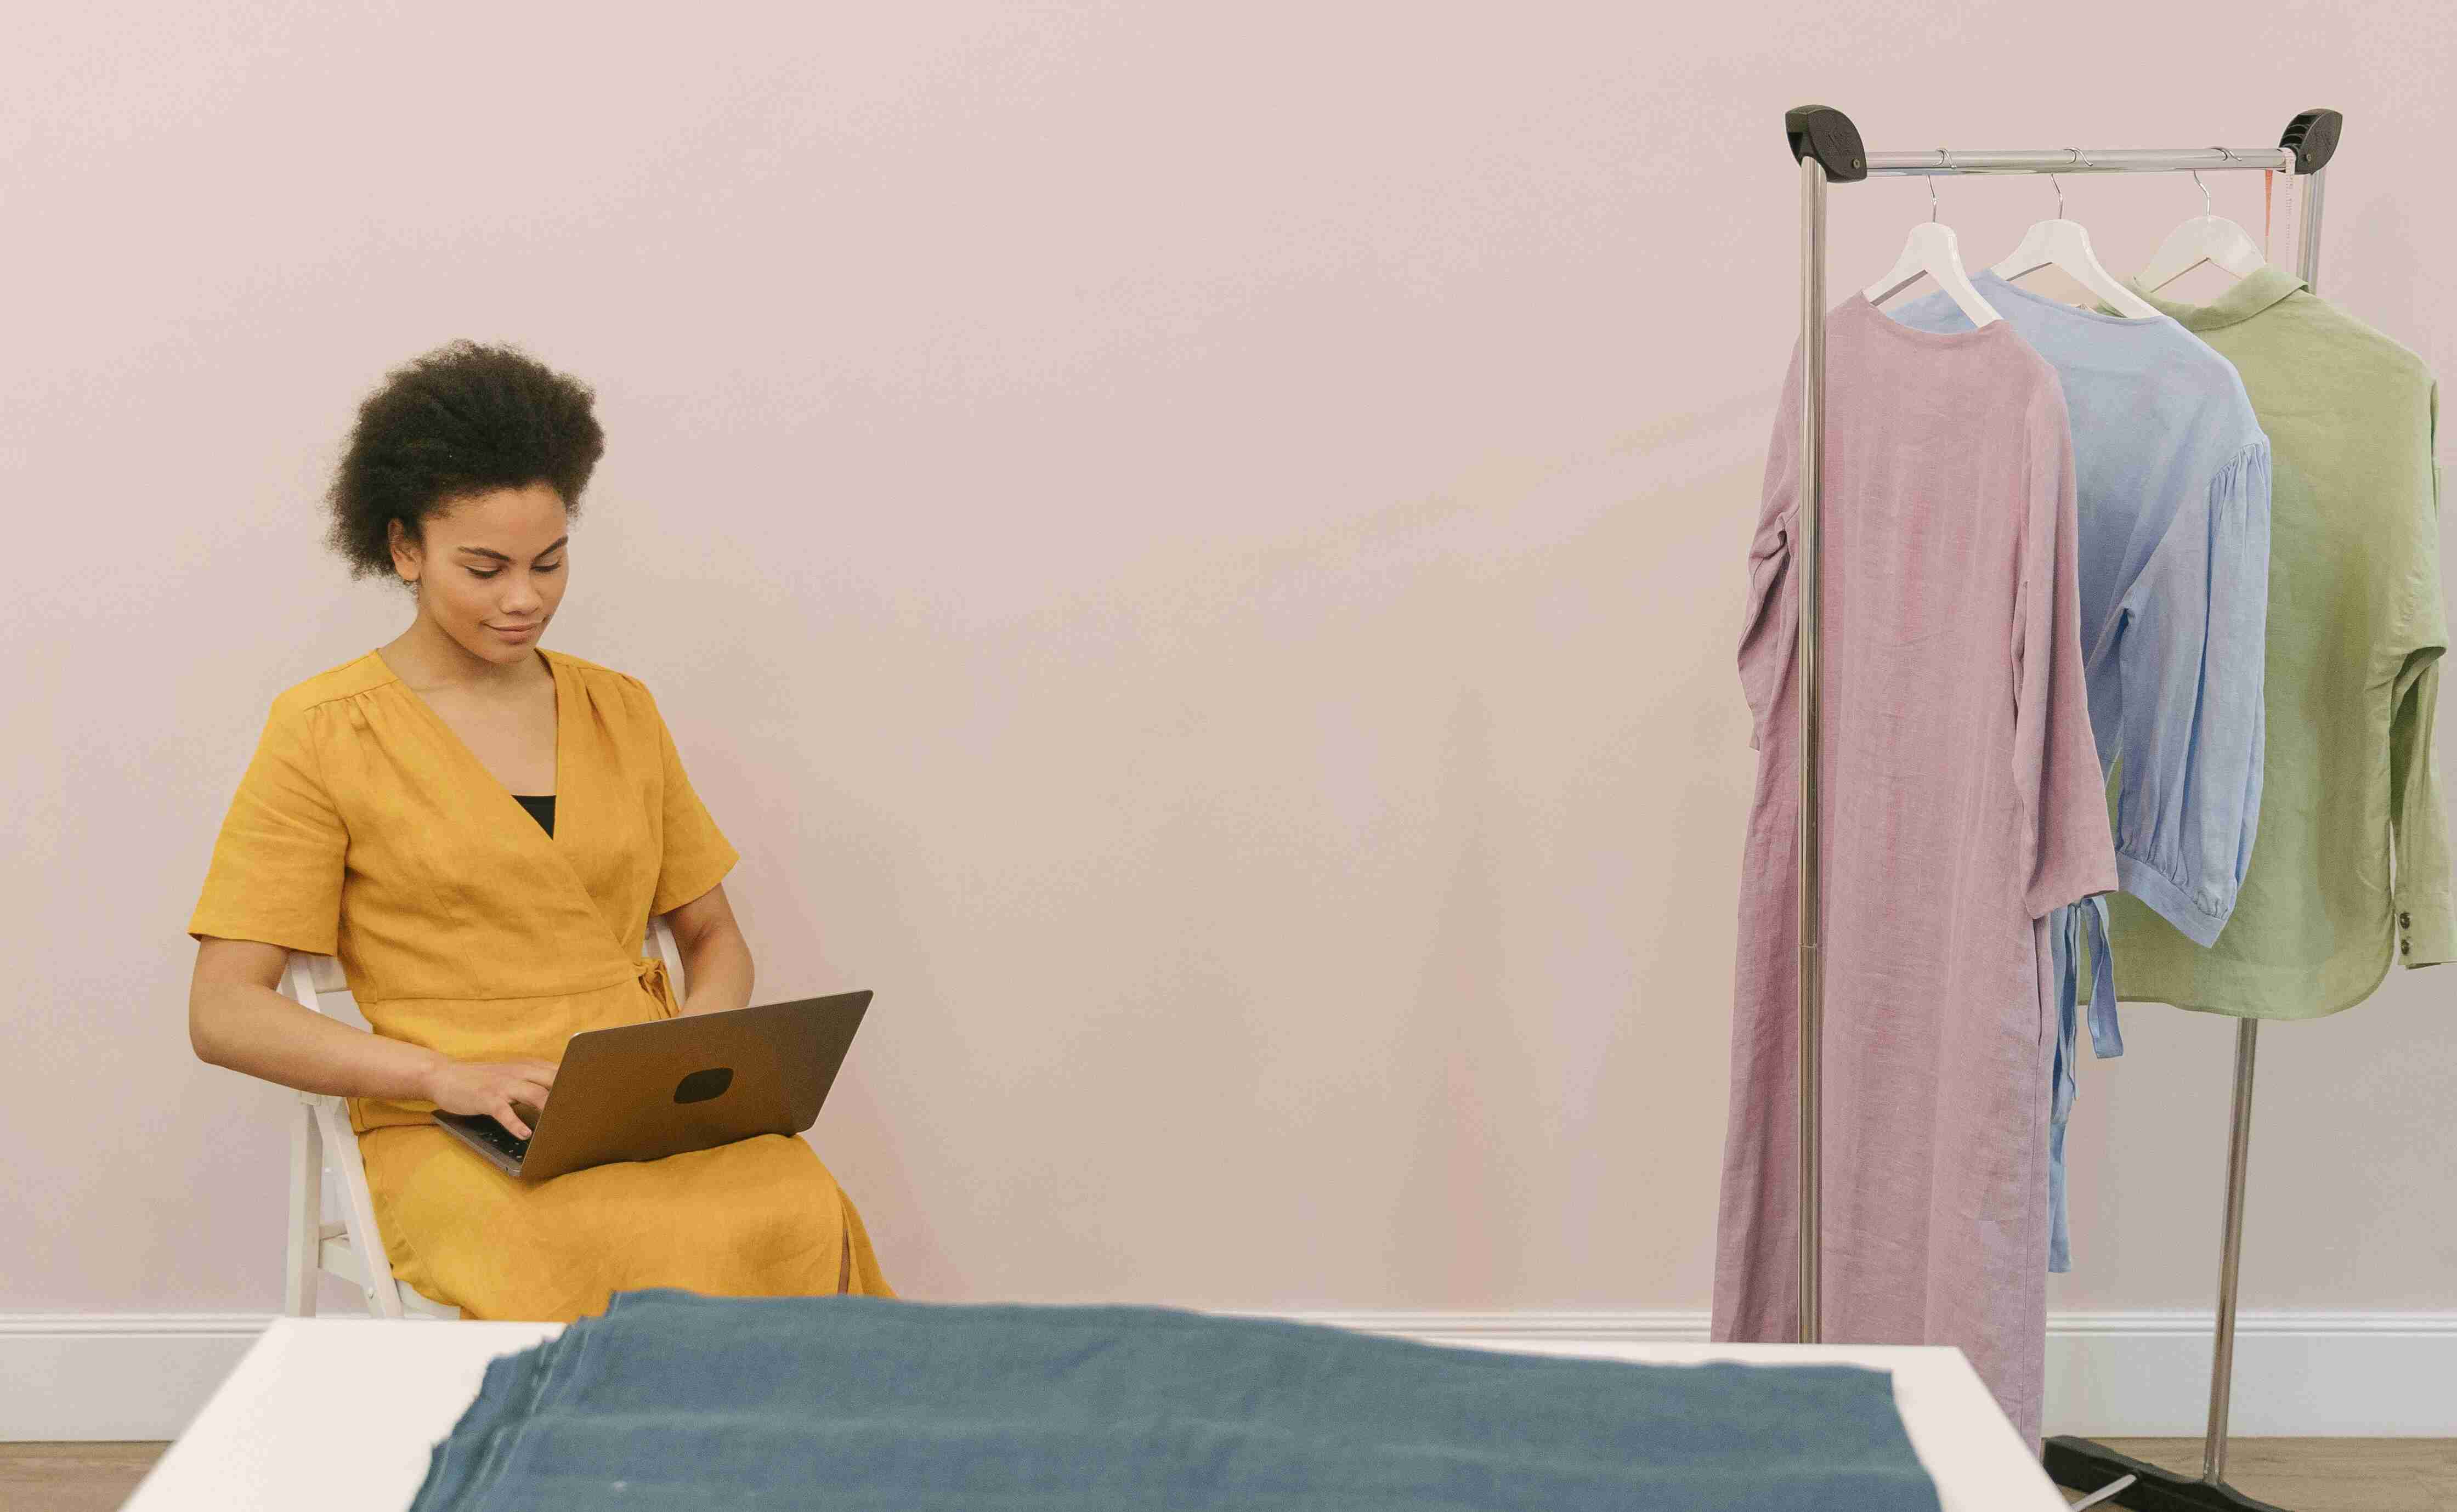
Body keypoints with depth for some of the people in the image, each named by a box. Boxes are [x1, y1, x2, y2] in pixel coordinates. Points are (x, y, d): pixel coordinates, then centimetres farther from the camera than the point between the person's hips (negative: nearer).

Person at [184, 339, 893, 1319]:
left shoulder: (619, 711, 17)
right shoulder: (325, 732, 3)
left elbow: (713, 936, 24)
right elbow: (224, 1014, -3)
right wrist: (450, 1077, -16)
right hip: (447, 1140, -4)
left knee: (805, 1227, -29)